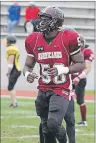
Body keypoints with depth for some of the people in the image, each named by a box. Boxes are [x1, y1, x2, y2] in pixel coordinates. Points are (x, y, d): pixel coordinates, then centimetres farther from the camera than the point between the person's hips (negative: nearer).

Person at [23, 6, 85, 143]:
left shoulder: (68, 39, -11)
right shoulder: (34, 41, 2)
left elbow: (81, 64, -3)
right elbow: (28, 65, 14)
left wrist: (63, 70, -19)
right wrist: (27, 73, -10)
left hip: (61, 90, -5)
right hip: (43, 91, 5)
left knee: (53, 124, -21)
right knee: (46, 129, 11)